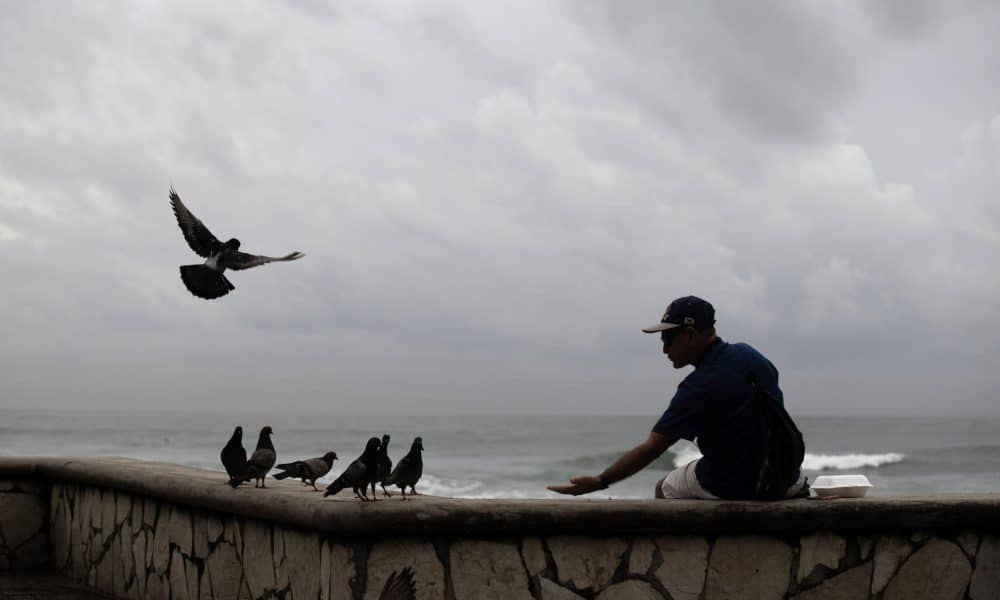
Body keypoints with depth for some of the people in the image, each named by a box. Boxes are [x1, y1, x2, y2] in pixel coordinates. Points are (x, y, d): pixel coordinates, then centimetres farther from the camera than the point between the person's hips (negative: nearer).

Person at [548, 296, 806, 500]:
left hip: (729, 488, -5)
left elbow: (652, 448, -20)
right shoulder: (748, 353, -1)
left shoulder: (699, 387, -20)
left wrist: (599, 482, -18)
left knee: (663, 488, 20)